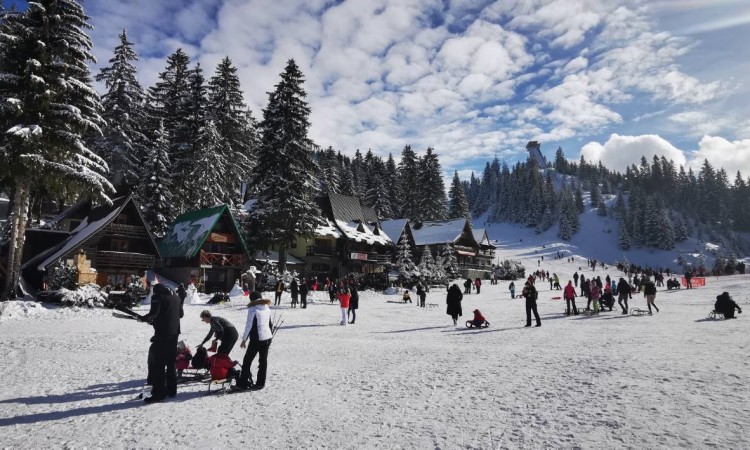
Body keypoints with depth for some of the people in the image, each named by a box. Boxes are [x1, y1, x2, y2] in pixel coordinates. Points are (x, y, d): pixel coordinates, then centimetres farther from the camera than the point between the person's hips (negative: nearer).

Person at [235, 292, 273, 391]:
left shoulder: (252, 309, -8)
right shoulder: (267, 309, 10)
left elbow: (249, 326, -11)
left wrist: (244, 339, -5)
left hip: (257, 338, -6)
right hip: (268, 337, 6)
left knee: (247, 360, 4)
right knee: (263, 360, 11)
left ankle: (242, 383, 6)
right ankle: (260, 383, 14)